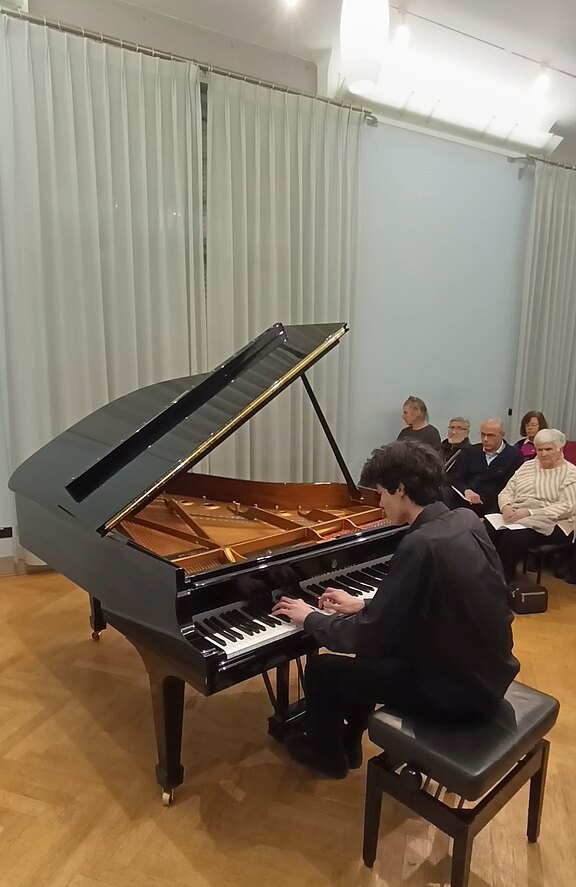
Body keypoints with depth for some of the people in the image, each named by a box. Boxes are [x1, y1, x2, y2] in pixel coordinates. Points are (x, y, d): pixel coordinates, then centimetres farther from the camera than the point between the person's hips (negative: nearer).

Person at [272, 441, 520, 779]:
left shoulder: (420, 545, -28)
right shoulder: (467, 520, -2)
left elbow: (368, 636, -22)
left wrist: (310, 617, -5)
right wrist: (364, 607, 14)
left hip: (454, 689, -8)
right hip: (486, 672, 8)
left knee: (322, 669, 6)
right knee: (376, 650, 26)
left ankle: (328, 753, 34)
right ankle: (348, 742, 42)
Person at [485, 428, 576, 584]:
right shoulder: (527, 466, 19)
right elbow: (506, 492, 15)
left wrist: (529, 512, -21)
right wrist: (506, 507, -10)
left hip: (550, 524, -5)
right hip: (516, 517, 5)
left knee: (511, 538, -35)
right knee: (485, 530, -27)